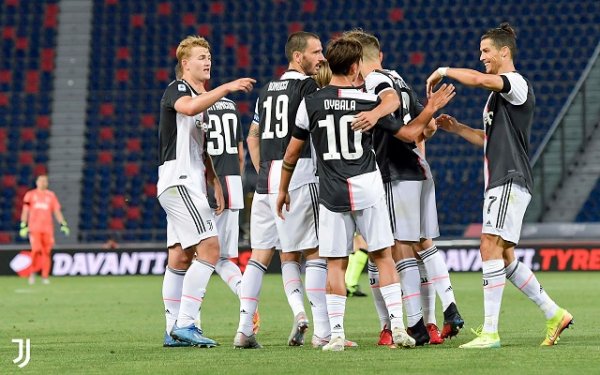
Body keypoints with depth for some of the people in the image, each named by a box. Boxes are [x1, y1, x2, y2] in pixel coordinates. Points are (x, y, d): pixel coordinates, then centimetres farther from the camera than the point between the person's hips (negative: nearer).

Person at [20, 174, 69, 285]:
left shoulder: (51, 195, 12)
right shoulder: (30, 195, 9)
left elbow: (57, 211, 11)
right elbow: (25, 211, 7)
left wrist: (63, 224, -1)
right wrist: (23, 226, -3)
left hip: (48, 229, 2)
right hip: (34, 228, -2)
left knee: (46, 252, -2)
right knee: (37, 249, -16)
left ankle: (45, 277, 4)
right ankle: (33, 272, 4)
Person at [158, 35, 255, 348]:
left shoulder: (202, 98, 22)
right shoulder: (177, 90, -7)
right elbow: (188, 107, -33)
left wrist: (215, 183, 21)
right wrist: (227, 87, -32)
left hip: (190, 183, 10)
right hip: (177, 179, -10)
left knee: (181, 256, 8)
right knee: (209, 248, -17)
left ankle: (174, 331, 10)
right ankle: (185, 324, -20)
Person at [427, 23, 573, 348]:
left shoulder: (517, 83, -9)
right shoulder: (497, 94, 22)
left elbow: (479, 79, -29)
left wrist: (444, 71, -14)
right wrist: (455, 128, 17)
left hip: (511, 181, -10)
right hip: (498, 182, 10)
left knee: (491, 247, -16)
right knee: (505, 258, 10)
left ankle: (489, 332, -18)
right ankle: (554, 314, 17)